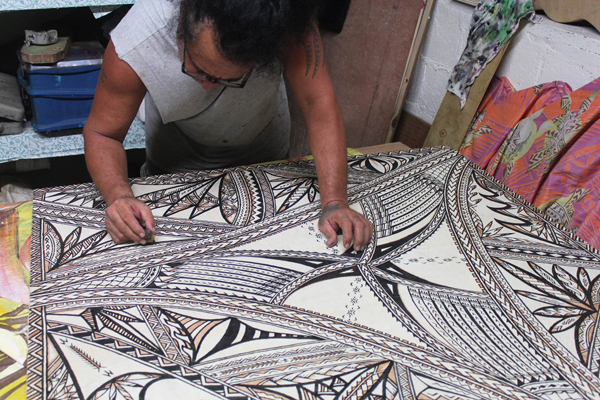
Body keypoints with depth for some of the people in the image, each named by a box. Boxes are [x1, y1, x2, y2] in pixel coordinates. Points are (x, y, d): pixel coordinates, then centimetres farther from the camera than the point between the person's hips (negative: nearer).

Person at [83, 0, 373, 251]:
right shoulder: (131, 49, -38)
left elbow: (318, 101, -38)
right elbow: (102, 132, -26)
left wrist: (334, 201, -45)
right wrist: (118, 195, -45)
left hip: (265, 157, 1)